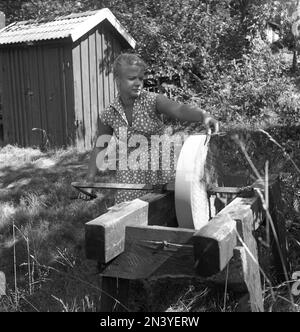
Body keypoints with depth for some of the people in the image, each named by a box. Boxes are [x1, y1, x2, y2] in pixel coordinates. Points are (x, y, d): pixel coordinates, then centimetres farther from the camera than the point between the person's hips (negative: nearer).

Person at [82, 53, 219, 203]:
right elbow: (99, 148, 9)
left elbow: (179, 109, -29)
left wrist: (203, 115, -48)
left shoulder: (153, 101, -11)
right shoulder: (108, 115, -2)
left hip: (161, 175, -2)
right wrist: (90, 179, 4)